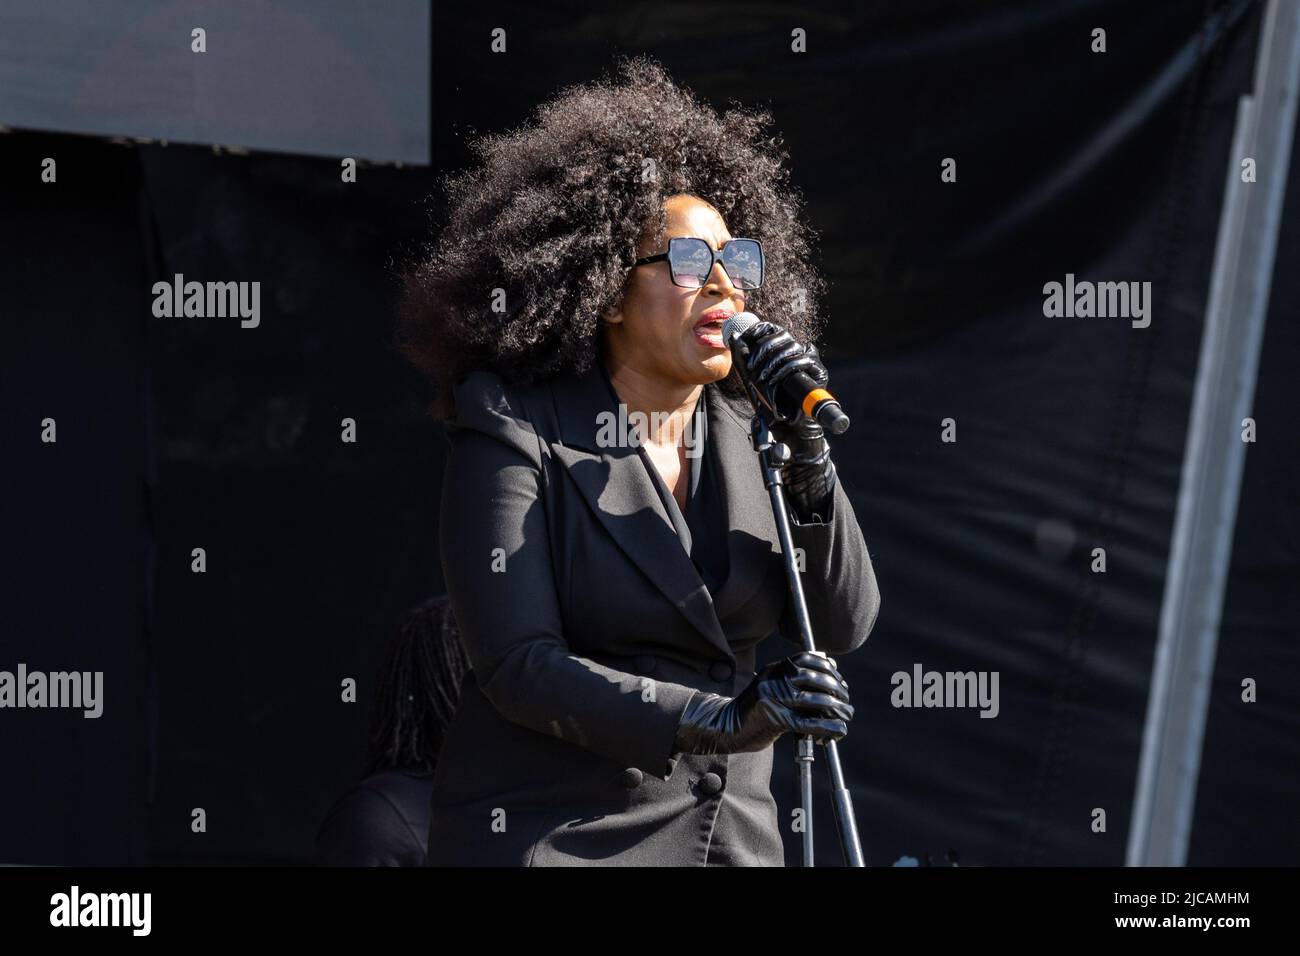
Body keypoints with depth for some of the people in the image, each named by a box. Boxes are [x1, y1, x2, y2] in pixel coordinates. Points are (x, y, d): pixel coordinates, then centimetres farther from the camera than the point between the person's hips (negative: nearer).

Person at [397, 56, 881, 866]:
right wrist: (720, 722, -28)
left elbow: (842, 625, 0)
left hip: (727, 829, 5)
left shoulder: (747, 438, 6)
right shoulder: (515, 441, -9)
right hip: (555, 836, -5)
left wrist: (810, 453, -13)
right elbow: (520, 666, -18)